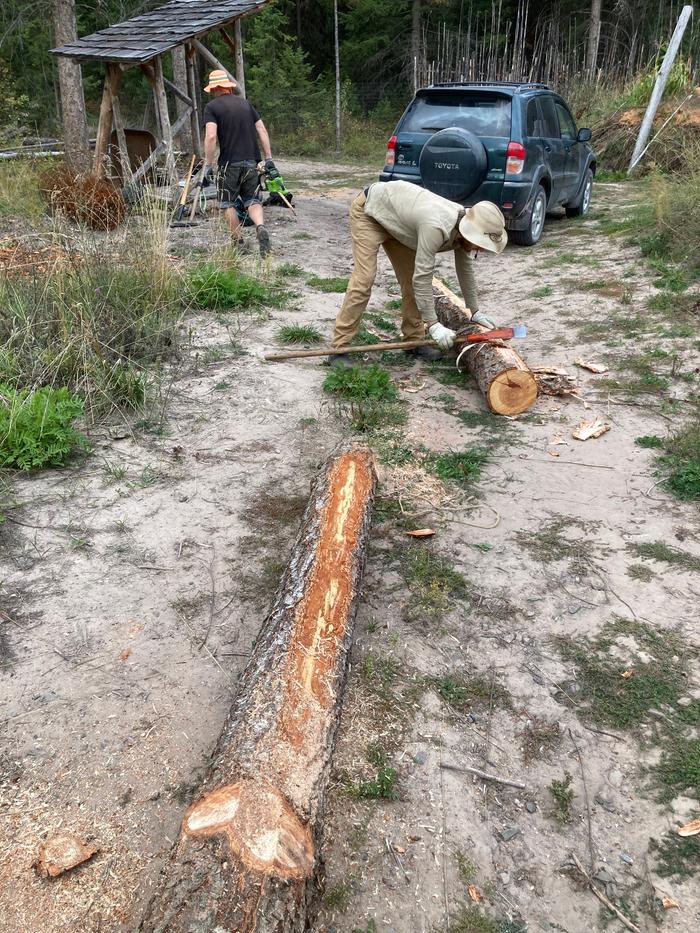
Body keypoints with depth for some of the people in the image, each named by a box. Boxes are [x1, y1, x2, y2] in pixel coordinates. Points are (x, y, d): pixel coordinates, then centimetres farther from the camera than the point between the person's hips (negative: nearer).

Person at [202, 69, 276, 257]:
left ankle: (238, 241, 13)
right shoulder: (245, 103, 13)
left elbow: (211, 136, -16)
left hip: (229, 164, -4)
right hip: (251, 162, 4)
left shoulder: (212, 107, -3)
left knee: (227, 203, 12)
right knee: (252, 200, 10)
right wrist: (268, 158, 11)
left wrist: (208, 165, -11)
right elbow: (262, 130, 9)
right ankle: (261, 227, -18)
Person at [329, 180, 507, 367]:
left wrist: (475, 311, 8)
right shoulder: (437, 227, -38)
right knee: (363, 280, -18)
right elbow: (423, 277, -35)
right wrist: (433, 324, -32)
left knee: (411, 279, 3)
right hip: (368, 211, -8)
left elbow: (466, 269, 3)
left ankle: (414, 339, 13)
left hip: (394, 216, 8)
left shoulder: (464, 226, -11)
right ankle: (339, 349, -17)